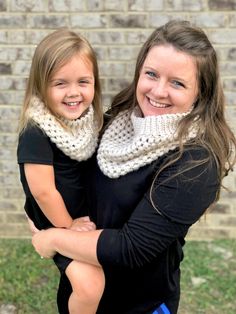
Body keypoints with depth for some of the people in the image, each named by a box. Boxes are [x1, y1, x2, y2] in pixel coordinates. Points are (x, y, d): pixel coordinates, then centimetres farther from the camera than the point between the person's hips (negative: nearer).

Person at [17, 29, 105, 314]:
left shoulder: (88, 117, -8)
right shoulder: (36, 133, -28)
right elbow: (43, 191, -23)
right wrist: (68, 226, -11)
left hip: (87, 212, 7)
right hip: (57, 222, -7)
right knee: (90, 285, -16)